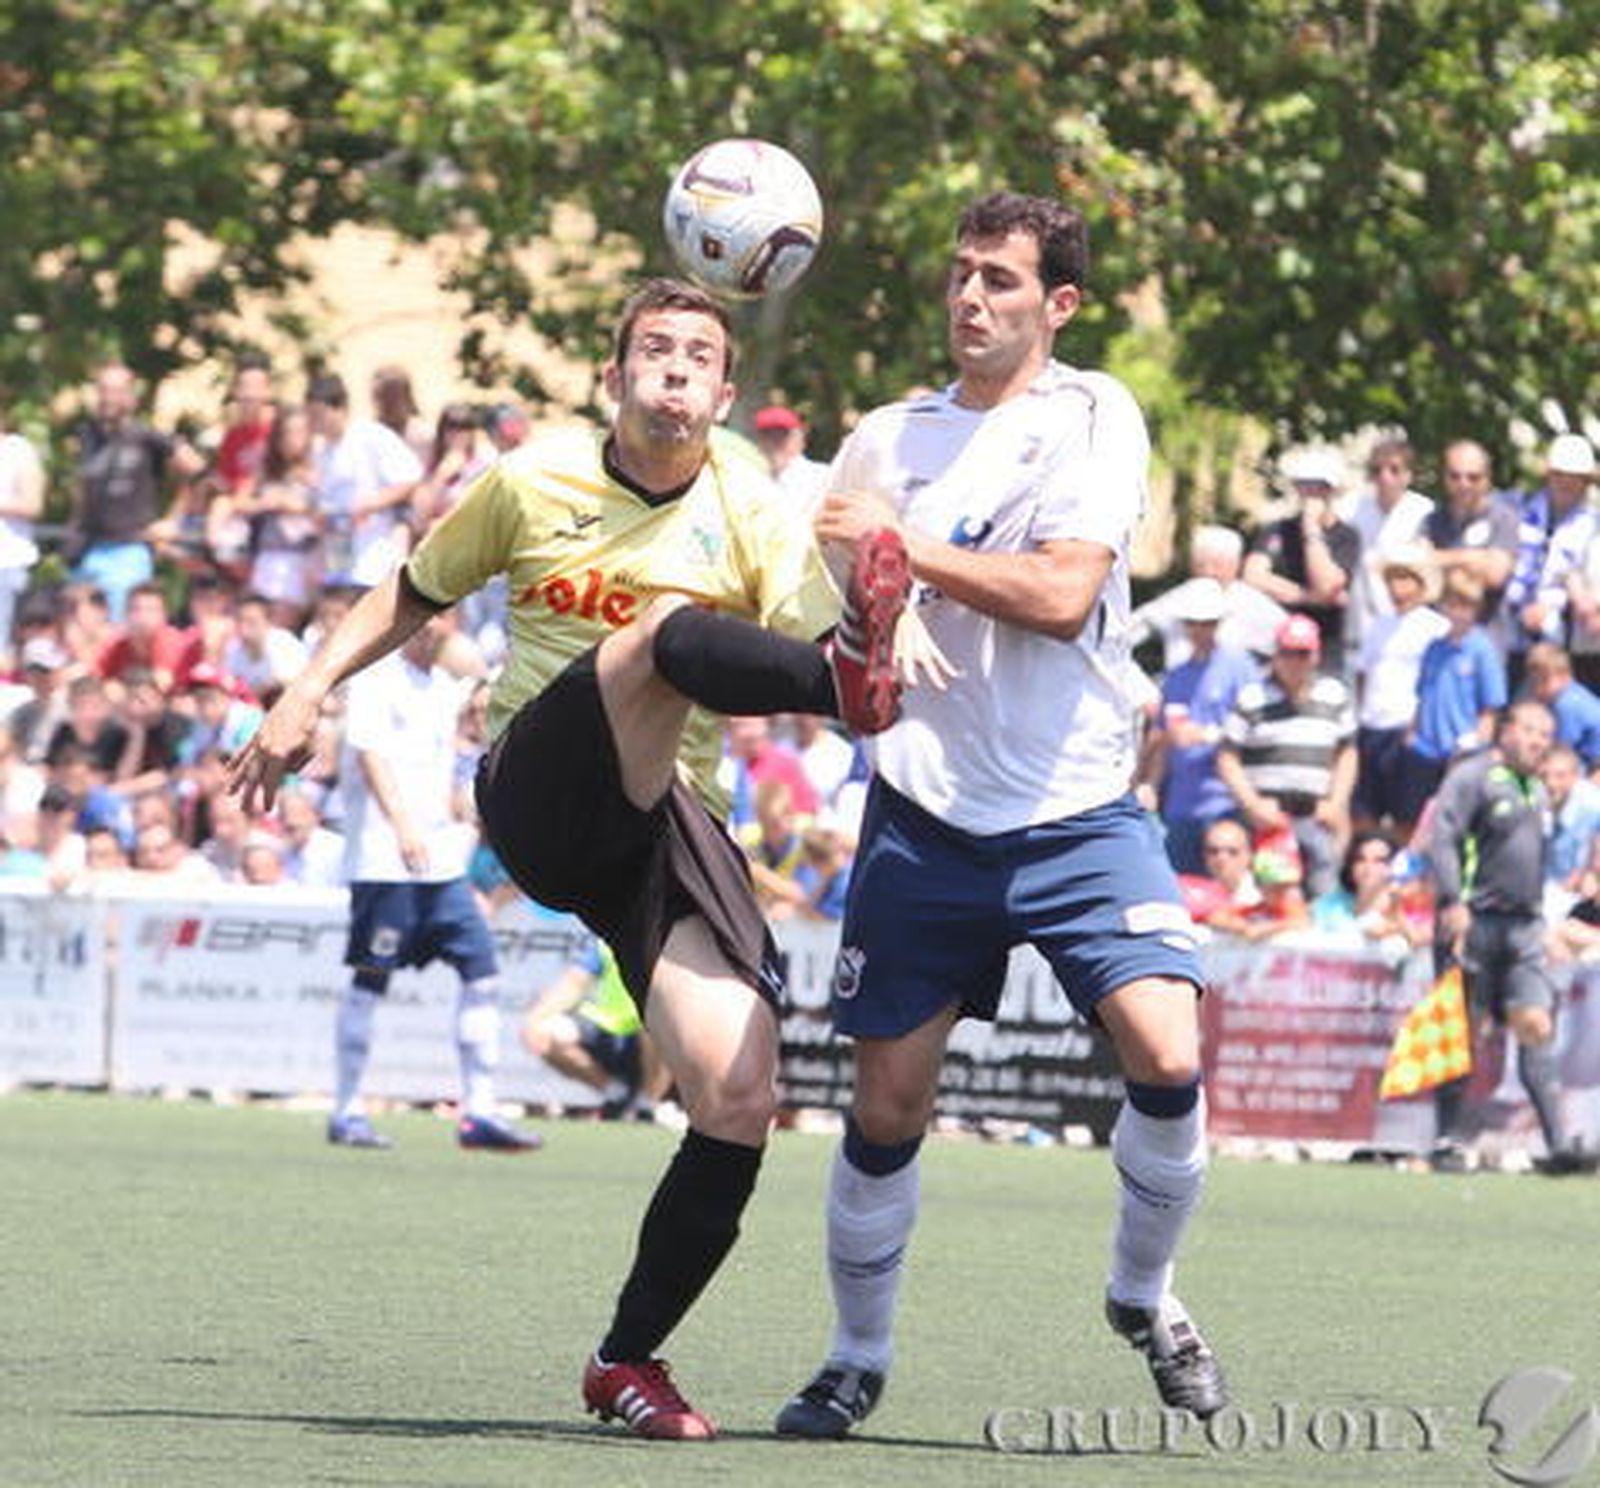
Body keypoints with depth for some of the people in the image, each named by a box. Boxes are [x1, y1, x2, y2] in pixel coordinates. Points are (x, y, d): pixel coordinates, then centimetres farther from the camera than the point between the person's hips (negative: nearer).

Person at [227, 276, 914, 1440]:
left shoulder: (751, 515, 6)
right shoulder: (534, 483, 9)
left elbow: (810, 637, -9)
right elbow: (412, 595, 24)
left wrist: (892, 640, -31)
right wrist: (309, 693, 14)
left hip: (667, 825, 2)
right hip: (539, 800, -2)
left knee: (740, 1101, -14)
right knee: (668, 630, -31)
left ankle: (630, 1358, 5)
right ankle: (853, 675, -65)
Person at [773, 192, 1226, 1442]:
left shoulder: (1093, 418, -3)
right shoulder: (887, 440, 8)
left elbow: (1061, 595, -17)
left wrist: (901, 543, -16)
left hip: (1078, 812, -2)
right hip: (925, 820, 3)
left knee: (1166, 1054, -18)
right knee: (886, 1107, 0)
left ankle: (1145, 1291, 7)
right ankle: (859, 1358, 19)